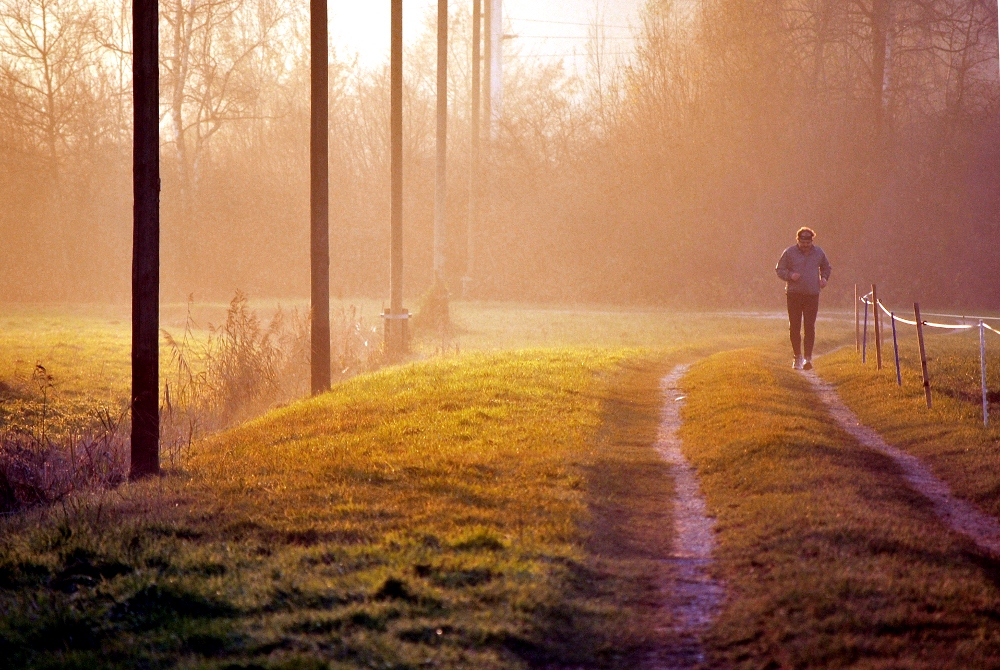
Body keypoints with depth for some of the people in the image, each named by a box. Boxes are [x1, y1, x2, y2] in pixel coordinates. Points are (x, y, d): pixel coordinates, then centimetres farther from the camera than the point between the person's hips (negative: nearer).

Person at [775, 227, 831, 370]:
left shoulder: (818, 252, 9)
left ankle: (808, 357, -7)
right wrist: (790, 275, -15)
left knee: (810, 327, -7)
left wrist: (824, 278, 6)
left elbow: (826, 267, 26)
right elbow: (779, 269, 5)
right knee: (794, 327, 2)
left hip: (812, 294, 1)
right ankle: (797, 357, 14)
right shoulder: (790, 252, 1)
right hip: (794, 294, -1)